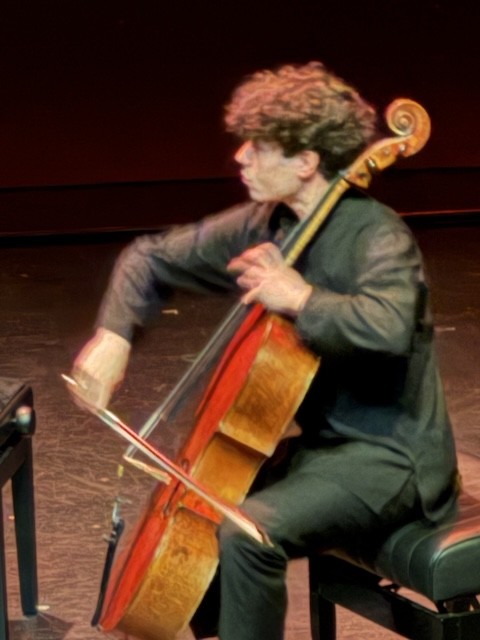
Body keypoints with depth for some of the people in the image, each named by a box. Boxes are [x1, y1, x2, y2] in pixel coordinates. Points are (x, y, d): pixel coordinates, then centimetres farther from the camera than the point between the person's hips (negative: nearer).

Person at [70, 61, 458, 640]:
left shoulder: (376, 235, -20)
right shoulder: (262, 226, 3)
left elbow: (390, 327, -42)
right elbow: (152, 257, 13)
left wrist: (301, 298, -30)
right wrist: (113, 335, -2)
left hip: (387, 459, -9)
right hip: (318, 437, 9)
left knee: (246, 533, -28)